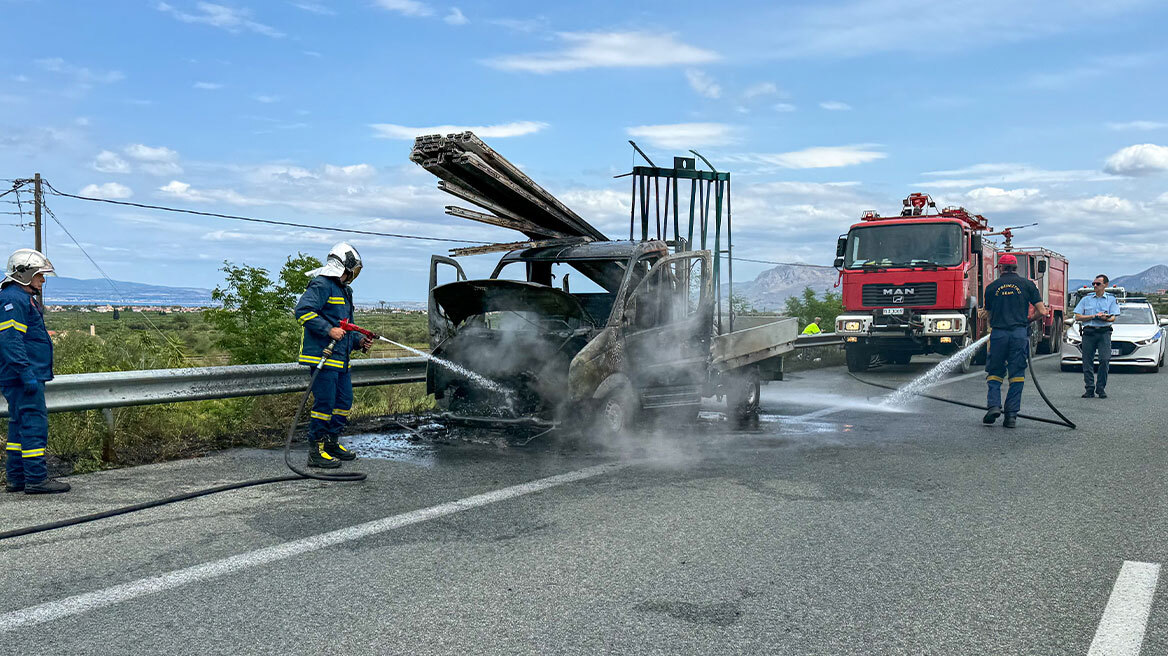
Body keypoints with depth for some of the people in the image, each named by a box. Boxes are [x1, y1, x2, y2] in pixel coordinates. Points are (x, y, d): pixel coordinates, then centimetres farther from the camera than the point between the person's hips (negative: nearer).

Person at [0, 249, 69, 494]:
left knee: (20, 424, 13)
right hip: (23, 377, -11)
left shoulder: (25, 299, 20)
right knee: (34, 423, -9)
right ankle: (36, 478, -7)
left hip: (30, 375, 11)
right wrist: (26, 373, -24)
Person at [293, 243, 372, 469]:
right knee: (324, 402, -9)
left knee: (344, 401, 13)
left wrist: (358, 341, 16)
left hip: (340, 358, 10)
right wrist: (329, 330, -22)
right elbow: (302, 310, -21)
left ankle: (332, 443, 26)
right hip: (323, 356, -10)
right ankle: (316, 451, -2)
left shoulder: (343, 290, 24)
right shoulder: (321, 285, -9)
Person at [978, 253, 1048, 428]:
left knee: (994, 372, 10)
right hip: (1020, 333, 0)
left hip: (998, 333, 0)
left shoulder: (992, 287, 7)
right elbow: (1042, 312, 4)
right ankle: (1011, 414, 1)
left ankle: (993, 405, -10)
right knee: (1017, 375, 4)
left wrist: (983, 312, 38)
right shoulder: (1027, 284, 6)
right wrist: (1030, 318, 24)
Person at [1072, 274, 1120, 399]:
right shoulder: (1086, 299, 15)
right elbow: (1078, 317, 6)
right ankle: (1090, 389, 4)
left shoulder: (1111, 299, 12)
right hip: (1088, 332, 2)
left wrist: (1104, 318, -23)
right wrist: (1095, 316, -5)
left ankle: (1101, 388, -3)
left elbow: (1113, 318, 0)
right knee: (1087, 362, -2)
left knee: (1105, 360, -13)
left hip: (1104, 332, -1)